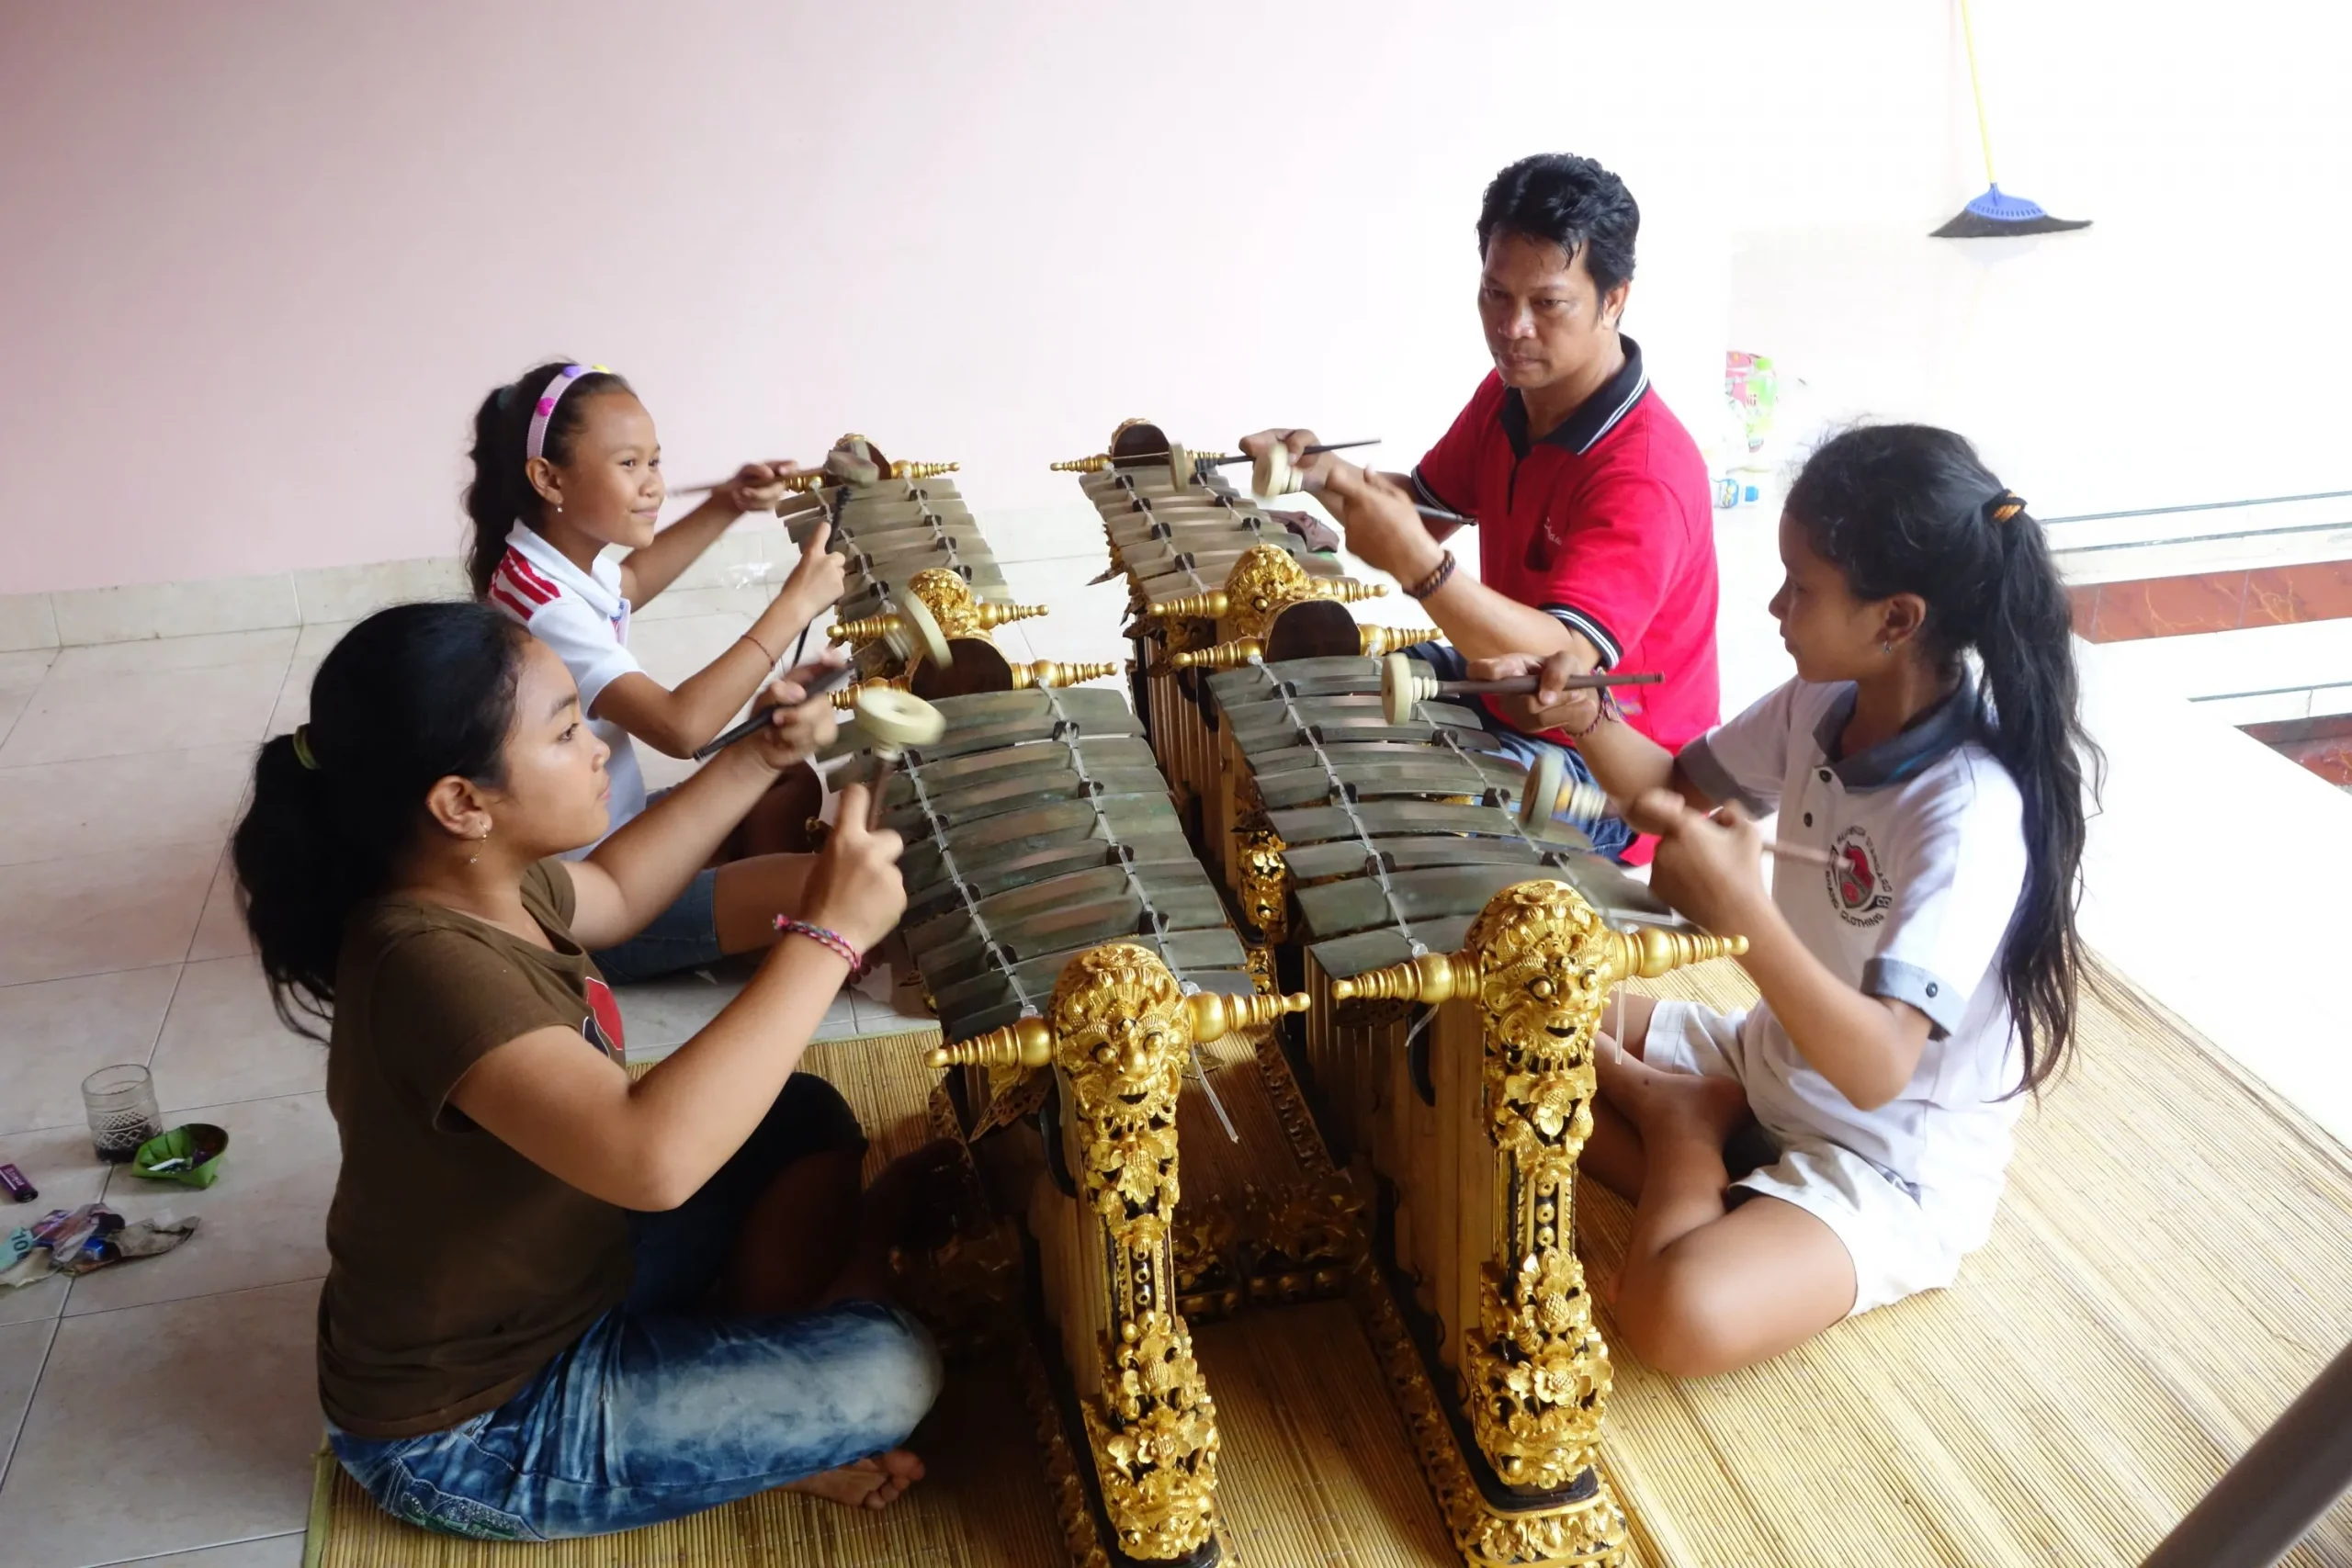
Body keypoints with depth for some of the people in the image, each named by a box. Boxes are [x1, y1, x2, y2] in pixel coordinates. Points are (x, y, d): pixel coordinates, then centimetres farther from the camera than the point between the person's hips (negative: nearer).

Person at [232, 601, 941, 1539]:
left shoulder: (480, 880, -7)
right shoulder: (432, 965, -36)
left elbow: (613, 894, 17)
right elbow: (654, 1157, -51)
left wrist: (761, 759, 7)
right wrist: (825, 935, -43)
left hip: (556, 1288, 9)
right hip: (473, 1430, -9)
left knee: (804, 1122, 11)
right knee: (890, 1370, -18)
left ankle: (758, 1366, 13)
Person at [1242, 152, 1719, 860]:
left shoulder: (1646, 474, -29)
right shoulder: (1507, 394, -1)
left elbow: (1566, 665, -38)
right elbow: (1427, 505, 12)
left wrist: (1416, 564, -52)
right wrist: (1328, 472, -10)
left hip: (1606, 769, -9)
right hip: (1503, 688, 9)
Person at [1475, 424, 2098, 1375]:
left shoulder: (1971, 815, -30)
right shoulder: (1822, 708, -7)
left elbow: (1876, 1069, -36)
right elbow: (1675, 788, 9)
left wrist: (1739, 905, -48)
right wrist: (1584, 716, -11)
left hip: (1894, 1176, -7)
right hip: (1769, 1069, 7)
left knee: (1682, 1314, -33)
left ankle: (1683, 1127, -5)